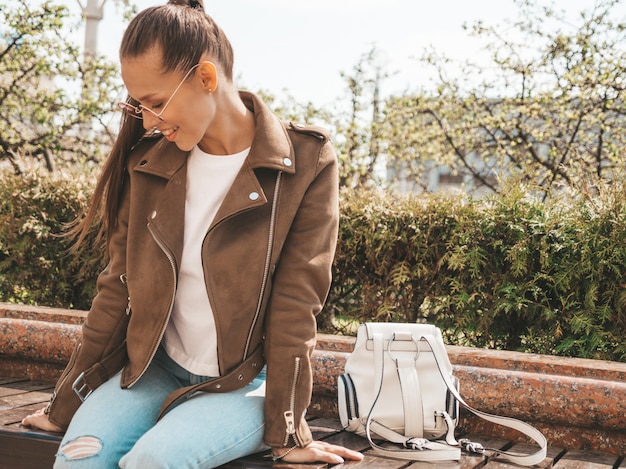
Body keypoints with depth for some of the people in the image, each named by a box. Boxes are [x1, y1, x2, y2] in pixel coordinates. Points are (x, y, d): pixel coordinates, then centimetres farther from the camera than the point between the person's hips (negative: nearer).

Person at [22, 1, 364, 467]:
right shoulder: (149, 161, 0)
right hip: (156, 368, 4)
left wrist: (286, 432, -11)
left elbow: (294, 305, -12)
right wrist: (66, 406, 6)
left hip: (245, 382, -3)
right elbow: (118, 287, 5)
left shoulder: (306, 164, -11)